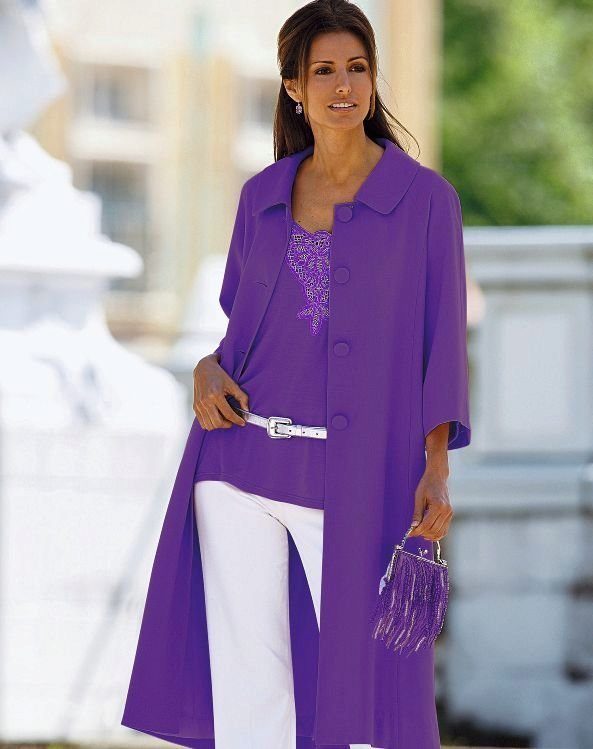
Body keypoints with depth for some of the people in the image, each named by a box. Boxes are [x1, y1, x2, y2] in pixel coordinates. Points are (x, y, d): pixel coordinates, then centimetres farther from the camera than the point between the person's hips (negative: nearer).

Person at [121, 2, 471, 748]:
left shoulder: (425, 197, -1)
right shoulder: (262, 196, 9)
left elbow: (440, 342, -2)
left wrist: (436, 471, -11)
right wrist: (209, 373, -5)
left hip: (353, 477, -3)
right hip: (243, 459, 3)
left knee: (369, 679, -1)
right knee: (245, 675, 2)